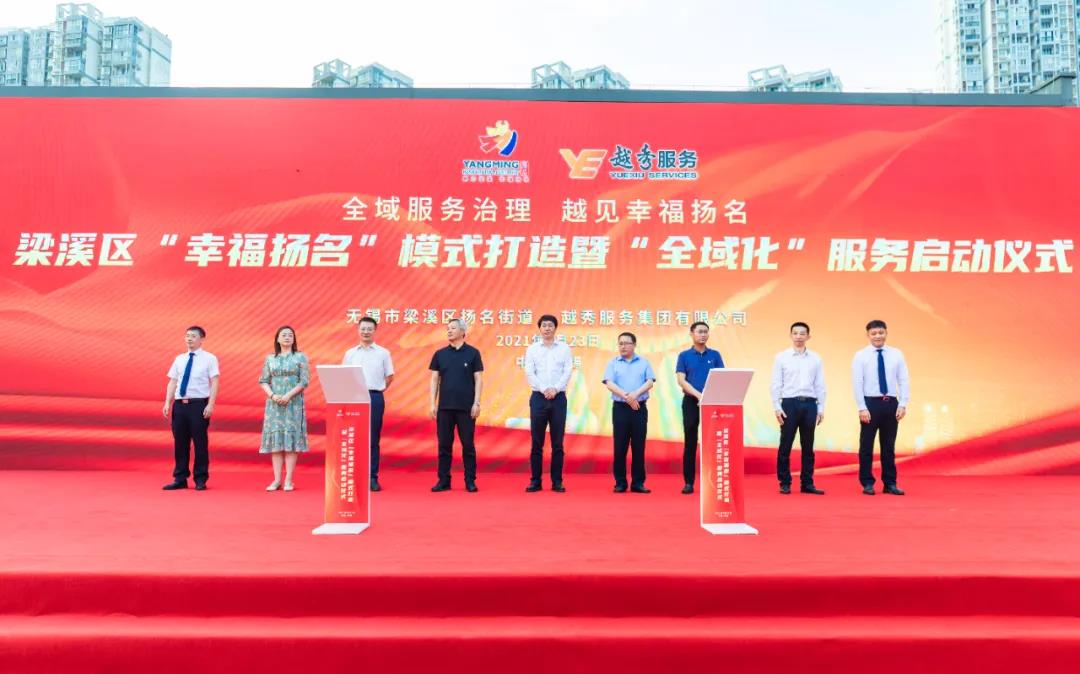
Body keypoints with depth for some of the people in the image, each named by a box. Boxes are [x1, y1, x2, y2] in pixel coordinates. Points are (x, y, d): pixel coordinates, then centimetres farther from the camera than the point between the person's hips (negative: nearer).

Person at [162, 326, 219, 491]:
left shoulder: (209, 358, 0)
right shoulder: (179, 359, 14)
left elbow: (214, 383, -6)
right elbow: (172, 382, 14)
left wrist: (210, 405, -15)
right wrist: (167, 403, 4)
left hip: (199, 404, -5)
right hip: (179, 404, 5)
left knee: (200, 442, 0)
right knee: (180, 442, 8)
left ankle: (200, 479, 10)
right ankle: (180, 479, 17)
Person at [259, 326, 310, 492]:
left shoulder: (300, 357, 3)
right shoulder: (270, 359, 11)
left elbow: (304, 381, -4)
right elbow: (263, 381, 8)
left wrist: (288, 395, -14)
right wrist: (272, 395, -9)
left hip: (293, 403, -2)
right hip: (274, 403, 3)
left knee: (291, 438, -4)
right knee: (275, 439, 1)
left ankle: (288, 480, -1)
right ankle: (277, 479, 5)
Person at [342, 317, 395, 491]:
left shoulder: (383, 353, 4)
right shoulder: (350, 353, 9)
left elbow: (389, 376, 10)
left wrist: (377, 389, 4)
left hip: (375, 398, -1)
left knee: (373, 438, 1)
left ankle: (372, 478, 5)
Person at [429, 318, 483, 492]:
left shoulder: (472, 353, 1)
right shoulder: (440, 354, 7)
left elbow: (478, 379, 0)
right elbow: (434, 380, 8)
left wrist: (476, 402, -7)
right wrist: (433, 404, 1)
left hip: (466, 407, -2)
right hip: (444, 406, 2)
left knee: (468, 445, 3)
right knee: (444, 445, 5)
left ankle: (470, 481, 11)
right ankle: (443, 481, 13)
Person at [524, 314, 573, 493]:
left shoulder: (564, 348, 7)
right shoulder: (532, 349, 7)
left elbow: (568, 372, -2)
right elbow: (529, 373, -2)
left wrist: (555, 389, -14)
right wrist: (544, 389, -14)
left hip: (558, 397, 0)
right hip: (538, 397, 0)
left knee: (557, 443, 3)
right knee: (537, 443, 2)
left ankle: (557, 481, 9)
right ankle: (535, 481, 8)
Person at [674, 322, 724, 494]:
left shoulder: (715, 355, 8)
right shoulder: (684, 355, 3)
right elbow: (681, 380, -5)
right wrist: (698, 395, -18)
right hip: (691, 402, -1)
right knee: (690, 443, 2)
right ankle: (688, 482, 7)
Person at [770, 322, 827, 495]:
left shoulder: (815, 358, 8)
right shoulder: (781, 357, 2)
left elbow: (820, 385, 8)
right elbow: (775, 384, -1)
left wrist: (821, 408, 4)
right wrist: (777, 407, -7)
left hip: (809, 404, 2)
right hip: (789, 403, -2)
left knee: (808, 447, 8)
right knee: (785, 446, 1)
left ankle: (807, 483, 16)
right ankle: (784, 483, 11)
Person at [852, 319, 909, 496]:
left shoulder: (896, 354, 5)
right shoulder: (860, 355, -3)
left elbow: (903, 380, 4)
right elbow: (857, 383, -6)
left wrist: (903, 404, -5)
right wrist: (862, 408, -12)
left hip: (891, 403, 3)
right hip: (870, 403, -2)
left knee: (889, 446, 11)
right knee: (867, 445, 4)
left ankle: (890, 483, 20)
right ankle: (867, 483, 14)